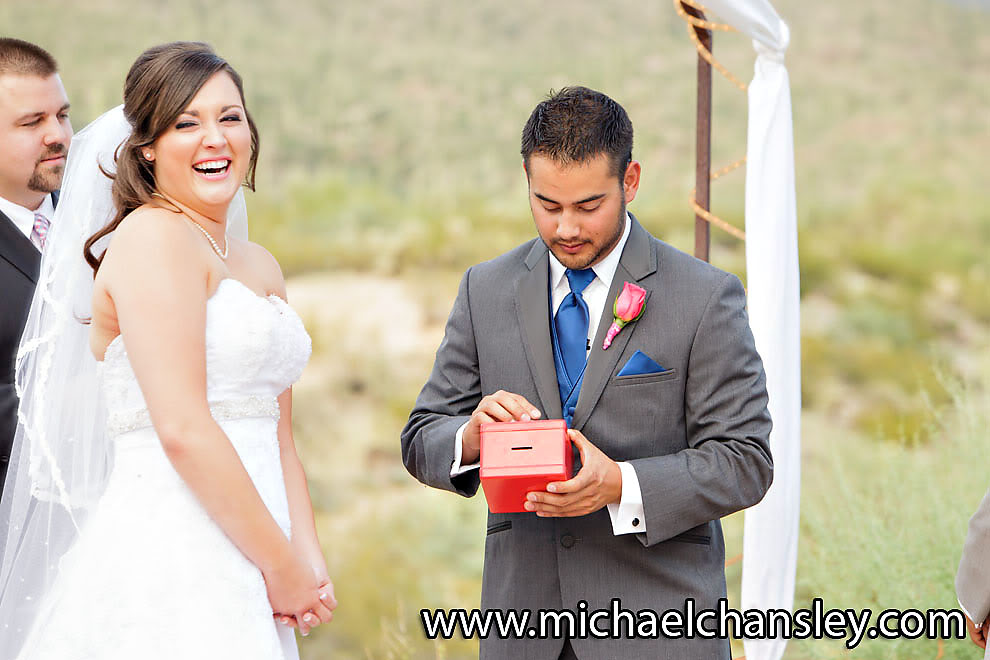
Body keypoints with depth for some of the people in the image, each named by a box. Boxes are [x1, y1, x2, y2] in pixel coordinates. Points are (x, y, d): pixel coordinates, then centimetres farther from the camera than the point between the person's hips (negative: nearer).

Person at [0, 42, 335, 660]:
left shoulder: (261, 266, 17)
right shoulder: (153, 236, -7)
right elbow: (183, 431, -16)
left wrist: (309, 560, 2)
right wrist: (283, 568, -10)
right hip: (169, 569, -8)